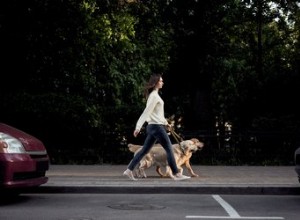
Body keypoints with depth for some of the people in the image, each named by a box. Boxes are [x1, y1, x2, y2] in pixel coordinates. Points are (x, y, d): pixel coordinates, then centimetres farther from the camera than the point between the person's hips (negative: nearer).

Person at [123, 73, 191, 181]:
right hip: (157, 126, -10)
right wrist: (138, 127, -23)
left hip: (153, 126, 10)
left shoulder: (154, 95, 17)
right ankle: (176, 174, 0)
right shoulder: (154, 96, -13)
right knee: (169, 149, -4)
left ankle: (129, 170, 9)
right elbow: (146, 112, -20)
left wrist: (165, 122, 33)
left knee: (144, 150, 9)